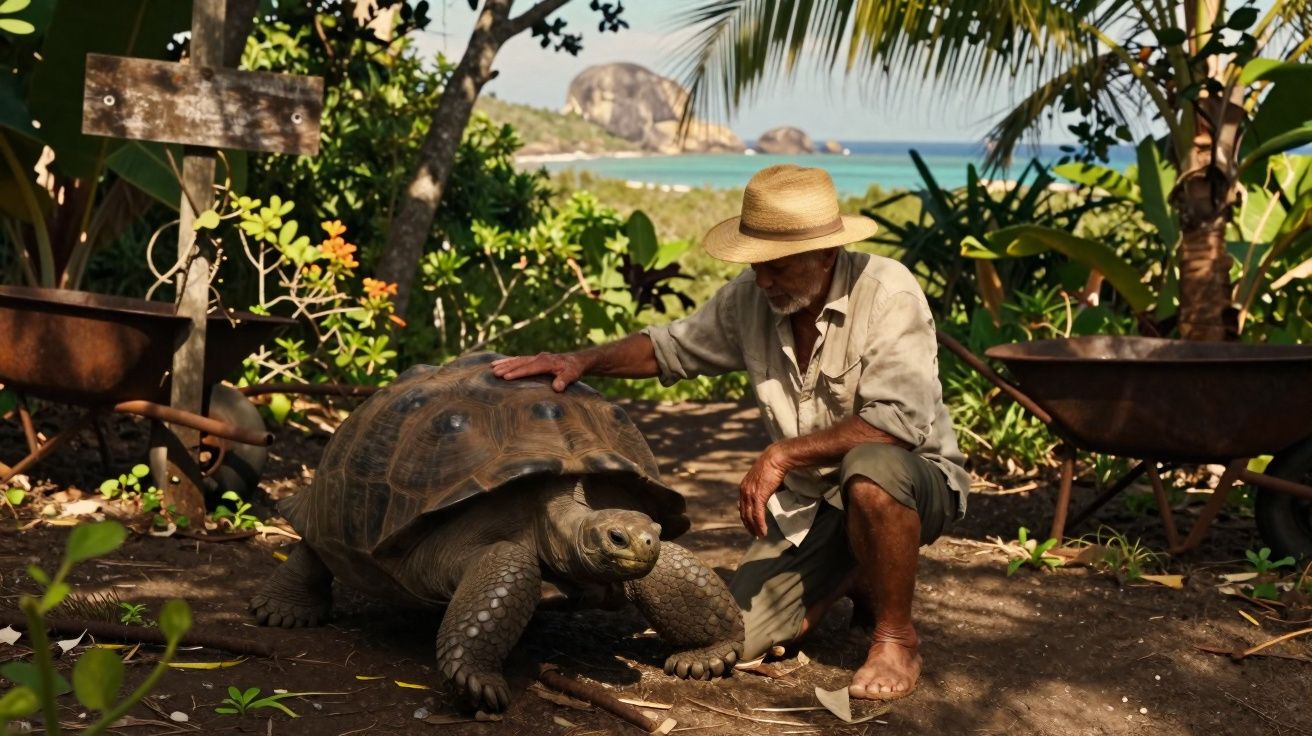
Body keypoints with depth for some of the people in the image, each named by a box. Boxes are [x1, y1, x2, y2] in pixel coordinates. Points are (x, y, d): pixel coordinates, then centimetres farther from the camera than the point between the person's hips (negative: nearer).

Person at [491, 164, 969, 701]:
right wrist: (584, 361, -6)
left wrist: (783, 454, -30)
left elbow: (900, 420, -33)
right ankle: (853, 578, 19)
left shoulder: (886, 293, -22)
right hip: (808, 502, 6)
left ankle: (897, 638, -16)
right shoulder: (750, 298, -4)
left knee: (870, 468, -42)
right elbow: (671, 346, 11)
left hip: (914, 481, -5)